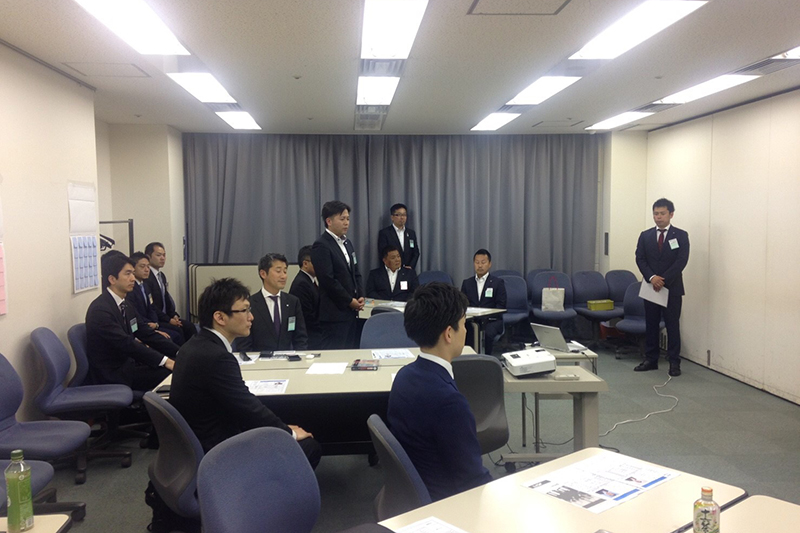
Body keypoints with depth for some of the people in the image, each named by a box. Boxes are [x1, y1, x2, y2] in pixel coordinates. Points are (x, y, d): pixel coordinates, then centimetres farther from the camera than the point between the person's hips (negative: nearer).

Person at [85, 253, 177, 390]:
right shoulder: (100, 310, -18)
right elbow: (126, 343, -26)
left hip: (128, 361, 8)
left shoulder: (126, 304, 9)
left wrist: (179, 352, -6)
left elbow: (146, 334, 6)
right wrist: (165, 361, -31)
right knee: (170, 373, -20)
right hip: (112, 374, -8)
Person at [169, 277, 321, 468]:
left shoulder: (196, 345, 3)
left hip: (199, 442, 9)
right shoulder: (216, 357, -27)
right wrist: (289, 433, -3)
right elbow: (250, 409, -19)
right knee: (309, 446, -2)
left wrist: (282, 428, 8)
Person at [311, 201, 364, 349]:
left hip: (351, 311, 8)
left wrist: (360, 296, 5)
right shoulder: (321, 246, -11)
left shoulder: (347, 242, 16)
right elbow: (328, 280, -17)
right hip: (335, 313, -8)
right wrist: (350, 301, -11)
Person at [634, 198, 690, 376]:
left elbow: (681, 261, -9)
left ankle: (674, 362, 8)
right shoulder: (645, 236, 8)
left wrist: (664, 280, -16)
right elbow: (640, 259, 1)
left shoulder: (681, 236, 0)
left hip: (672, 288, -3)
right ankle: (650, 360, 15)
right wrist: (651, 277, -15)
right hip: (651, 287, 3)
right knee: (651, 325, 8)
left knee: (672, 325, 1)